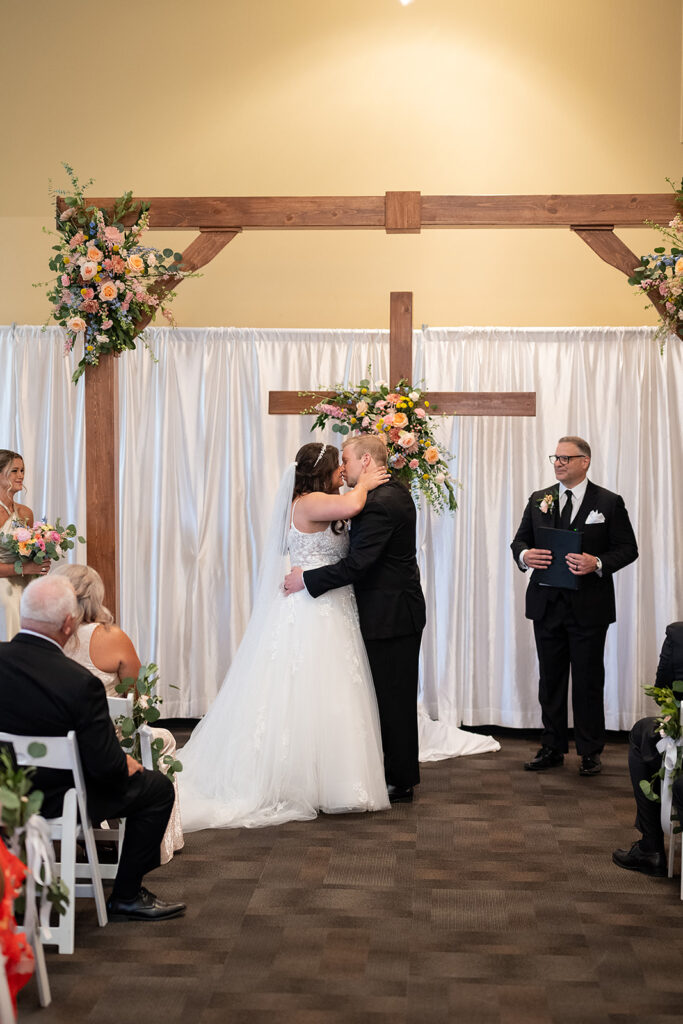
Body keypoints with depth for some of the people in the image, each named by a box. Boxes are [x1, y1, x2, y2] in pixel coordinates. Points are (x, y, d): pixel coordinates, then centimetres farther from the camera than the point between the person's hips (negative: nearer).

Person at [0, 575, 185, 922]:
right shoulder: (80, 682, -29)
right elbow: (106, 766, -23)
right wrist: (125, 764, 1)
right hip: (56, 800, -7)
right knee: (158, 788, 11)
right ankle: (126, 896, 17)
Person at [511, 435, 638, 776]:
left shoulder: (609, 502, -2)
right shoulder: (538, 500, 9)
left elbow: (627, 548, -3)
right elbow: (520, 540, 12)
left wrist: (598, 564, -21)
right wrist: (524, 555, -12)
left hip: (588, 606, -3)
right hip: (547, 604, 4)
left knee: (588, 680, 3)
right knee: (550, 679, 10)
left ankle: (590, 752, 13)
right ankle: (552, 748, 20)